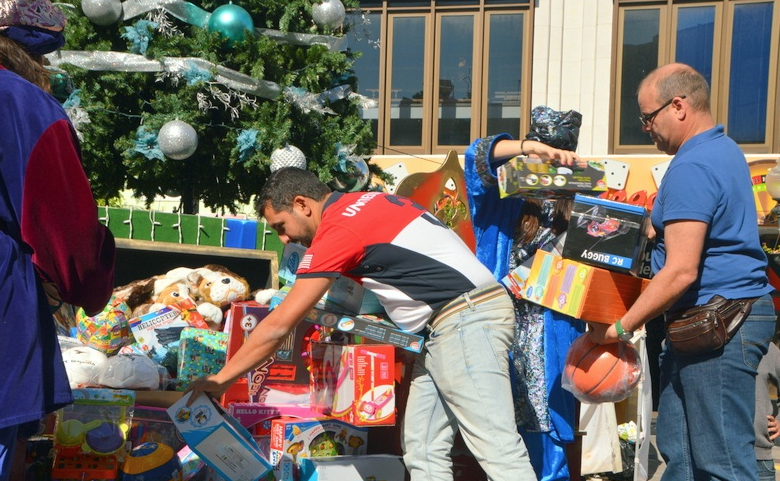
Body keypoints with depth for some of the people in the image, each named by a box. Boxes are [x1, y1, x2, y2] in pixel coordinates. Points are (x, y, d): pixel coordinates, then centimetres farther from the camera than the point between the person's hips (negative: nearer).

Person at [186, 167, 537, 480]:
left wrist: (219, 380, 1)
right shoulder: (368, 200, 15)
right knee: (422, 449, 7)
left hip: (465, 320, -10)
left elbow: (278, 327, -9)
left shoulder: (336, 230, -12)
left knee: (496, 448, -12)